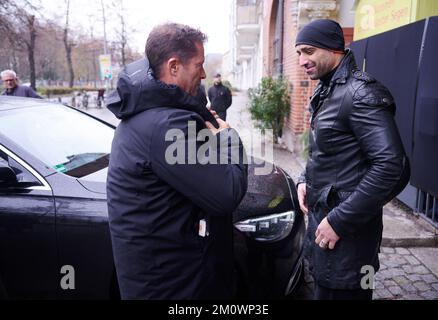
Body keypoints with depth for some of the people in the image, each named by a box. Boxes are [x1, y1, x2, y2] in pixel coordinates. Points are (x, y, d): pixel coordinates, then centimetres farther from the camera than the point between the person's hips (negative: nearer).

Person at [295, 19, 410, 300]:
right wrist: (306, 180, 5)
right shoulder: (326, 91, 10)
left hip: (347, 229, -9)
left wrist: (339, 221, -23)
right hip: (321, 215, 9)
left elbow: (391, 164, -26)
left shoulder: (361, 93, -19)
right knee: (324, 288, 23)